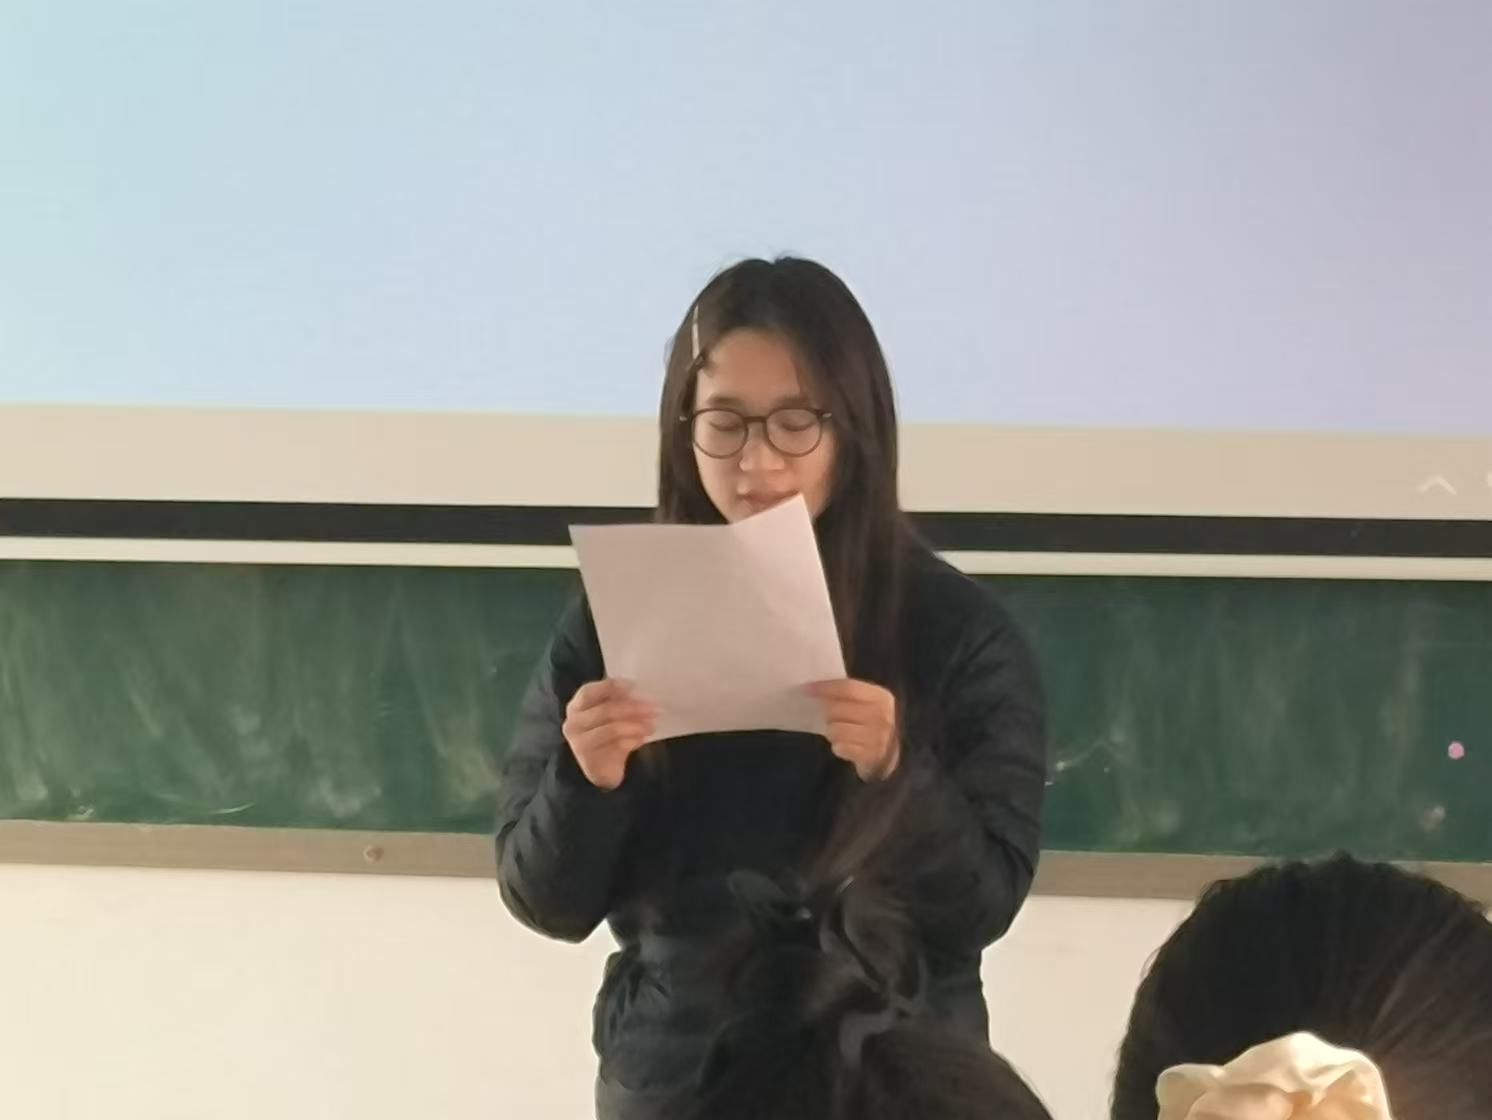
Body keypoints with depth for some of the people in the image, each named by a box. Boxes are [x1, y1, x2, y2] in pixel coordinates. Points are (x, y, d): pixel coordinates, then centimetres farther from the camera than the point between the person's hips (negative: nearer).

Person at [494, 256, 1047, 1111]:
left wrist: (895, 773, -24)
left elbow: (987, 902, -9)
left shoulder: (958, 629, -6)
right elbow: (546, 903, -1)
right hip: (666, 1070, 2)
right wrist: (586, 782, -20)